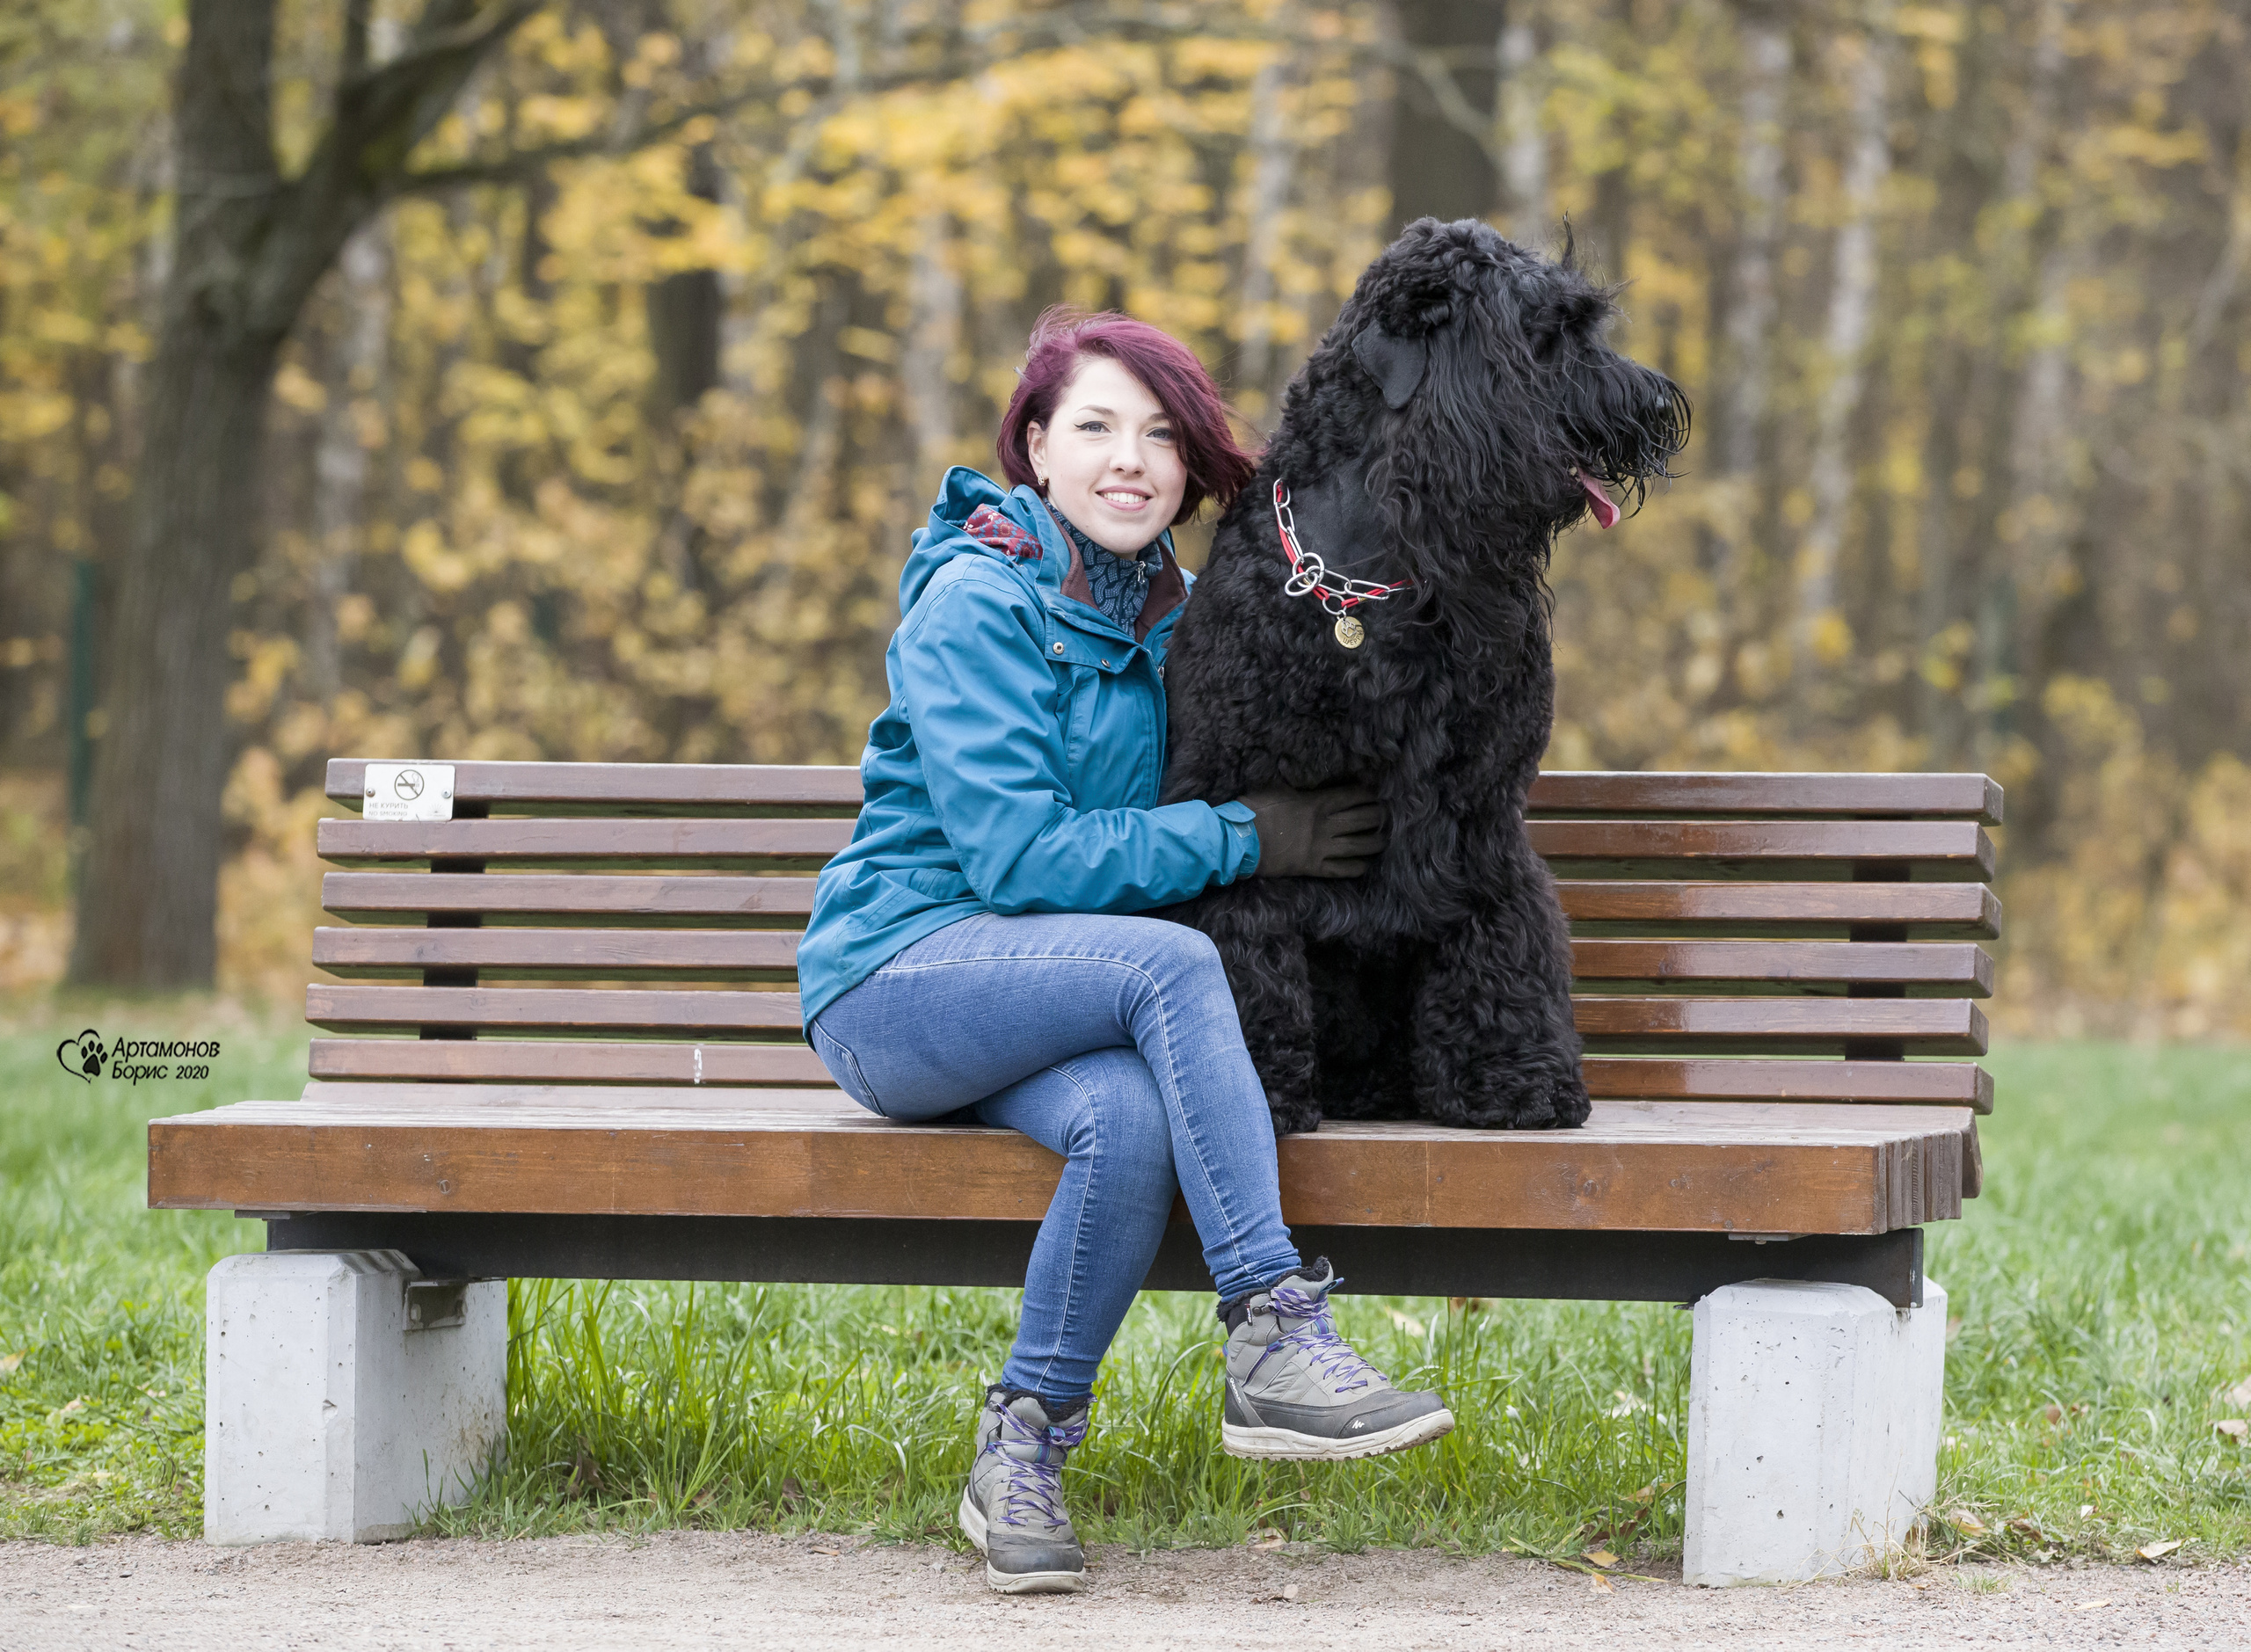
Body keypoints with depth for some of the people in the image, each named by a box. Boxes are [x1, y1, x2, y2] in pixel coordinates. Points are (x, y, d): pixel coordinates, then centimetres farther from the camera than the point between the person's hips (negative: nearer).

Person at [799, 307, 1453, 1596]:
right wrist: (1247, 837, -17)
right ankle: (1277, 1345, -35)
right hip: (898, 977, -6)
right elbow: (1017, 859, -17)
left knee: (1133, 1118, -30)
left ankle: (1023, 1453, -18)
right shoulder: (975, 604, -10)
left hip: (1045, 987, 6)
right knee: (1172, 962, -32)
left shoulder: (1163, 610, 13)